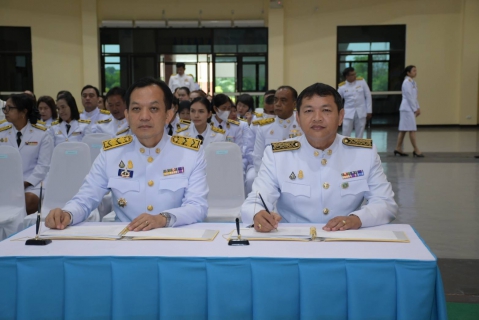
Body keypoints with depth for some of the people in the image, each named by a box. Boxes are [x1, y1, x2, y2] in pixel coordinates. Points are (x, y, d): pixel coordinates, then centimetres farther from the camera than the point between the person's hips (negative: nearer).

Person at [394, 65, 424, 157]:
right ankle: (416, 150, -2)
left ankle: (398, 148, 14)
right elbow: (409, 97, -16)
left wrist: (418, 108, 12)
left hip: (411, 108, 9)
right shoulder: (407, 82, -13)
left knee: (403, 129, 10)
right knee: (412, 130, -6)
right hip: (408, 108, -9)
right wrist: (415, 109, -14)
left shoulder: (413, 82, 16)